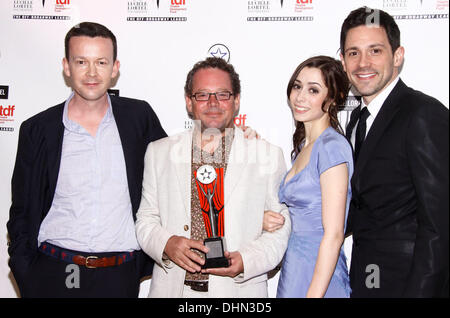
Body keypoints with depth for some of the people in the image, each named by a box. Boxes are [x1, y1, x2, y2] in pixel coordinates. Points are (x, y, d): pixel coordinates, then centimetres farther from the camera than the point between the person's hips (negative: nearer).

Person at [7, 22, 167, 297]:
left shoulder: (139, 117, -1)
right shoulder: (37, 130, 0)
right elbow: (22, 212, 6)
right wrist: (26, 278, 0)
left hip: (119, 277, 0)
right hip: (52, 274, 1)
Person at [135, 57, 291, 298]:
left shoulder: (268, 156, -1)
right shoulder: (159, 153, 4)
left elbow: (280, 228, -1)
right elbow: (146, 219, 6)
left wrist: (245, 260, -16)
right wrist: (166, 244, -14)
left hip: (240, 288, -1)